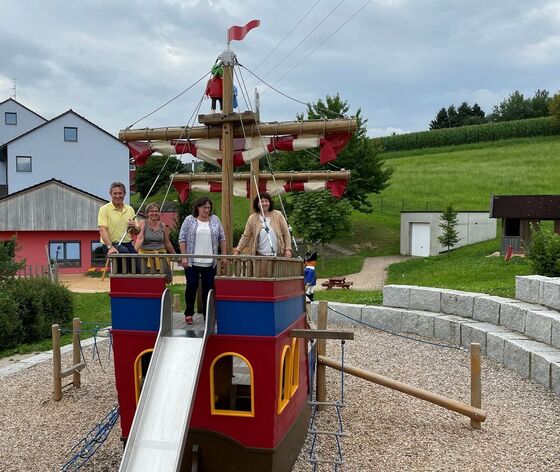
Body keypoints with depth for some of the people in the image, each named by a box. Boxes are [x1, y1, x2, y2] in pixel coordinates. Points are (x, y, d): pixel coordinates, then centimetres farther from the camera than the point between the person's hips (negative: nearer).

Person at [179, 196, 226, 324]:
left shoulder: (215, 220, 8)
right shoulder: (189, 220, 1)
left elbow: (222, 238, 11)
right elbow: (182, 239, -1)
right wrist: (184, 257, -7)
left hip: (210, 262, 2)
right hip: (192, 262, -2)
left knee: (208, 288, 4)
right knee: (191, 287, 1)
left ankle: (207, 314, 12)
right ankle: (189, 313, 15)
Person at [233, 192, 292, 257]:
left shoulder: (278, 215, 2)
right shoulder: (252, 219, 3)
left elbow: (286, 233, 4)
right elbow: (245, 236, 4)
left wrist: (288, 249, -5)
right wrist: (237, 251, -4)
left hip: (277, 255, 0)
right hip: (260, 256, 0)